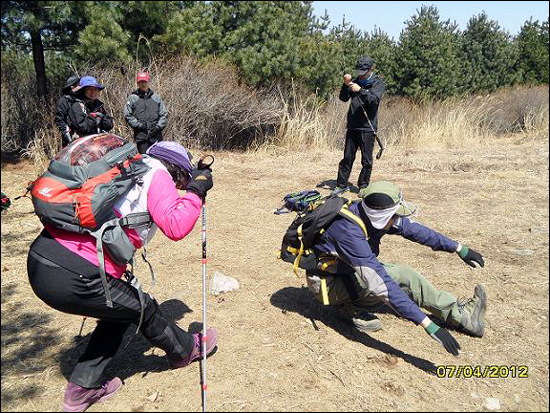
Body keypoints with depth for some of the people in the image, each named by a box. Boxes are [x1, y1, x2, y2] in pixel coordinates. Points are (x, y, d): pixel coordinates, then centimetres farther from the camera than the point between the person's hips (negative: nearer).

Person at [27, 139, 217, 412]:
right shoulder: (157, 174, -3)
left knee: (120, 309, 24)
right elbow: (175, 227, -16)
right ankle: (187, 349, 39)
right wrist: (196, 190, -2)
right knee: (143, 308, 14)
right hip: (70, 277, -8)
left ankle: (83, 388, 32)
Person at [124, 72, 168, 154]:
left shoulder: (156, 97, 13)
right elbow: (127, 115, 4)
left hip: (156, 136, 1)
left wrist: (159, 126, -3)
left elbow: (164, 114, 12)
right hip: (141, 136, -1)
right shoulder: (132, 98, 8)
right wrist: (139, 125, -7)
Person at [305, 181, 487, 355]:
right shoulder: (350, 232, -35)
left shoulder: (373, 214, -13)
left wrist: (460, 249, 8)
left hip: (348, 270, 8)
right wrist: (428, 325, -38)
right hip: (327, 284, -8)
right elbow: (381, 285, -38)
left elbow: (414, 229, 2)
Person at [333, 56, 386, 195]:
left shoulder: (378, 83, 0)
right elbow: (343, 98, 5)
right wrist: (346, 85, -11)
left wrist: (360, 90, -29)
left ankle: (363, 186, 13)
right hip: (352, 126, 4)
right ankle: (342, 185, 15)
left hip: (367, 127, -4)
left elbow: (374, 99, -17)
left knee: (366, 160, 2)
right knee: (347, 157, 8)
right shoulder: (356, 81, 13)